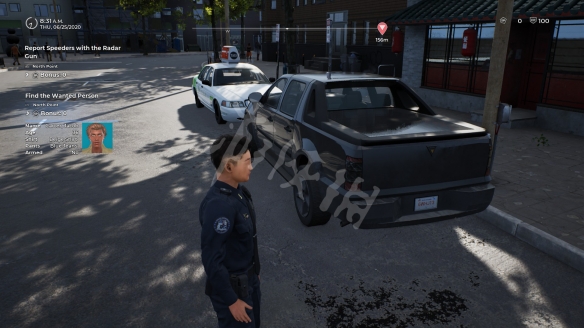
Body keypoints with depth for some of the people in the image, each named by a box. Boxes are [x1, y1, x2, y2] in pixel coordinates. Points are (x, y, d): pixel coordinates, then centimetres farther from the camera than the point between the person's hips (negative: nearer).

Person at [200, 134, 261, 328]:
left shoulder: (239, 191, -2)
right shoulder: (218, 205, -31)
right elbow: (211, 259, -27)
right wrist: (231, 300, -20)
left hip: (248, 278, 8)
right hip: (233, 285, -8)